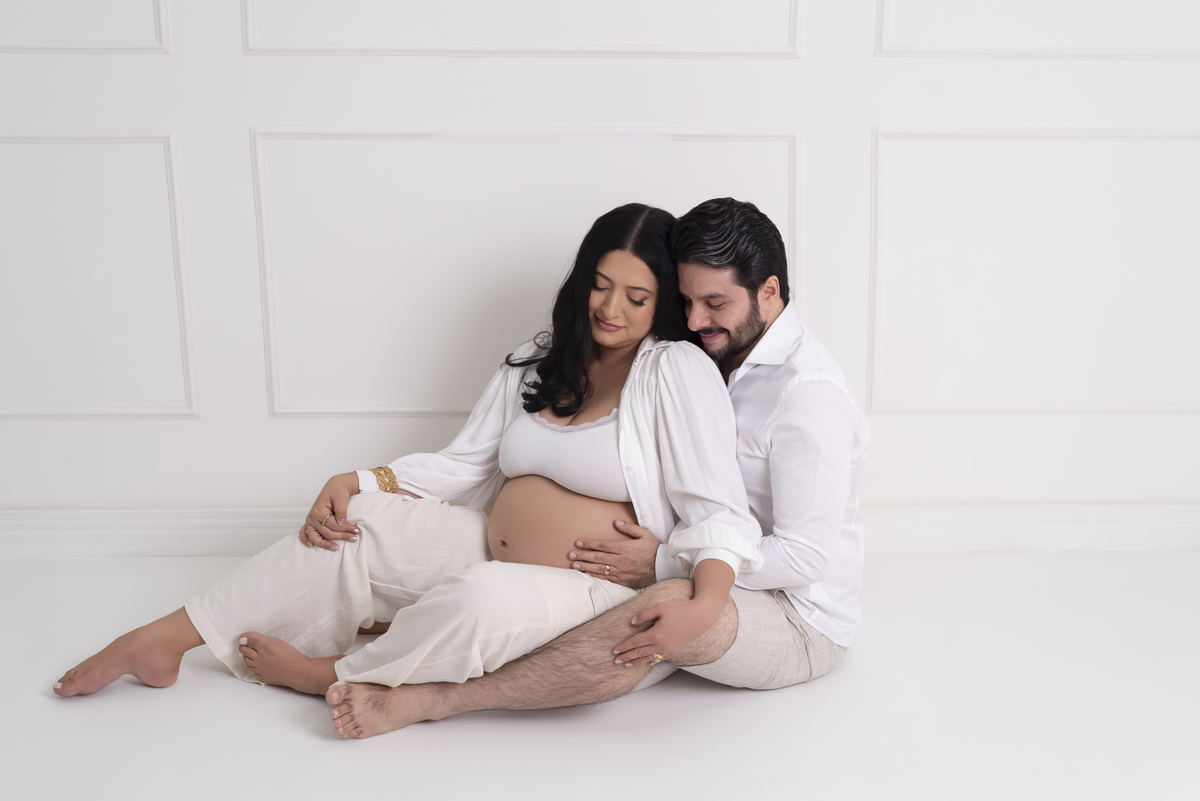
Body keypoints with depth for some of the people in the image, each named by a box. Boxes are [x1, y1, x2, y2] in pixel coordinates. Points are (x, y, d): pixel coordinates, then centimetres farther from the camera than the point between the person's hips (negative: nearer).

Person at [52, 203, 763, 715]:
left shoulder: (678, 370, -9)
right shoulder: (538, 363, 11)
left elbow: (716, 511, -14)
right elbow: (460, 465, 11)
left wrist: (704, 607, -33)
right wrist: (355, 482, -4)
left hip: (591, 594, -6)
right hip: (490, 554, 6)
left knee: (486, 598, -37)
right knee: (360, 523, -13)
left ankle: (331, 672, -8)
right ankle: (162, 640, -1)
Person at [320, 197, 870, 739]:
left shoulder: (808, 390, -19)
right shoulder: (721, 359, 9)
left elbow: (805, 555, -21)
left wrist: (663, 564, -20)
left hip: (799, 622, -10)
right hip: (717, 584, 10)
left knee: (672, 605, -35)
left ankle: (427, 700, -31)